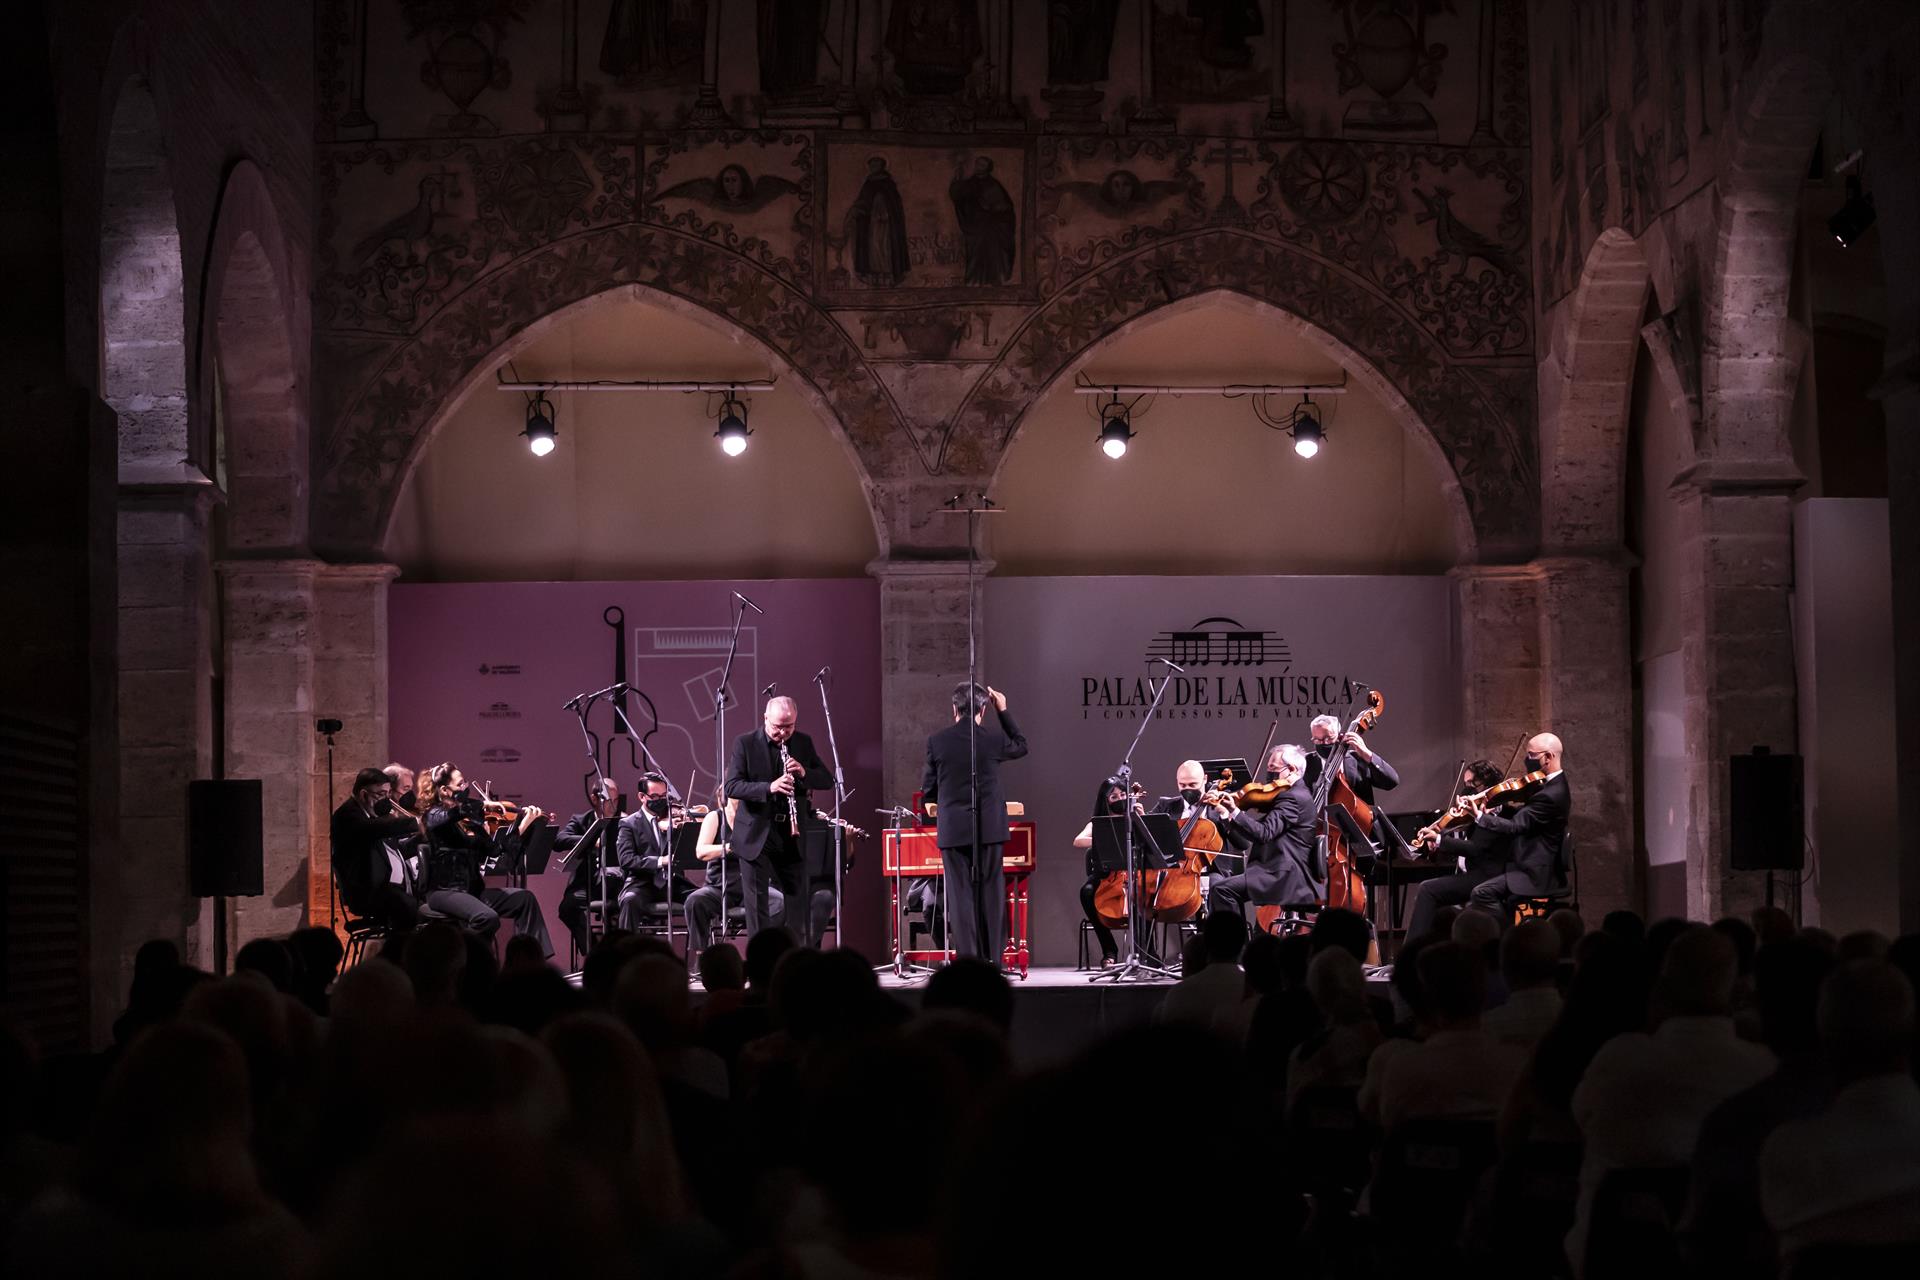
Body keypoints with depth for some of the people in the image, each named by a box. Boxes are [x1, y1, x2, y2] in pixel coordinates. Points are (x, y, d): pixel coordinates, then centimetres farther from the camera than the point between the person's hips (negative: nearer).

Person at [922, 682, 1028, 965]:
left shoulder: (936, 741, -5)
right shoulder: (993, 737, -4)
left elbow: (928, 790, 3)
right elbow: (1020, 746, 19)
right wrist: (1003, 711, 20)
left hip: (953, 830, 0)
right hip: (989, 828, 0)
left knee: (960, 896, 1)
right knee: (991, 895, 7)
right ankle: (992, 961, 7)